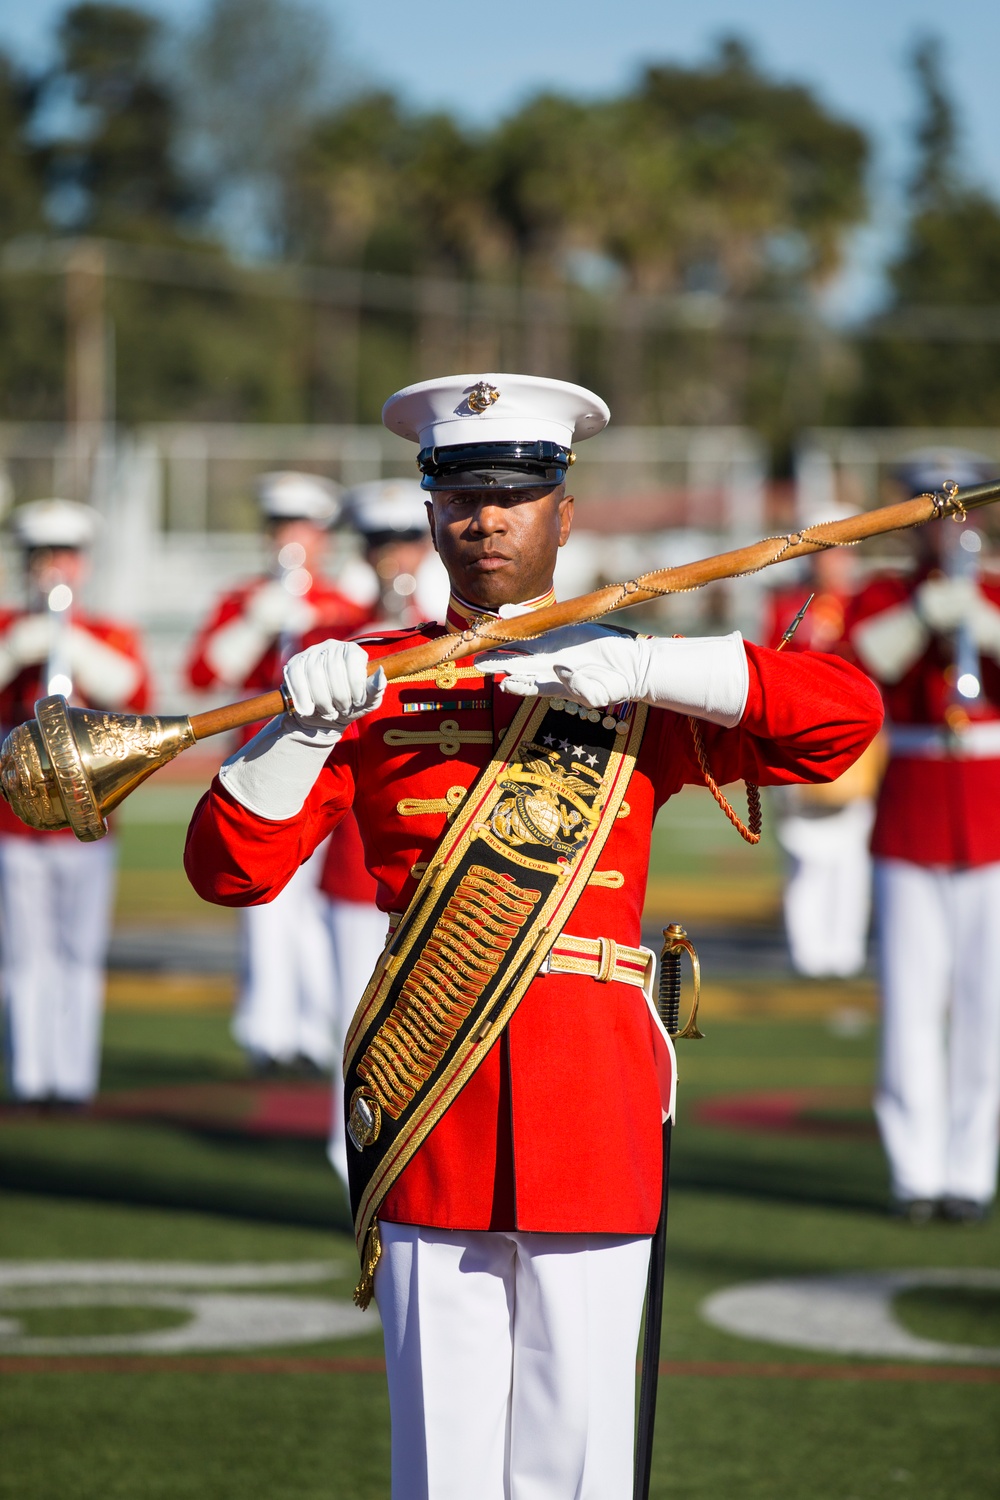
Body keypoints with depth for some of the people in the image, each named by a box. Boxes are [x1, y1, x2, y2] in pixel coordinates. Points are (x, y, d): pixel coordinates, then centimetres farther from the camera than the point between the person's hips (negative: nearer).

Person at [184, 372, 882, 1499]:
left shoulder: (642, 686, 10)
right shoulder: (373, 684, 9)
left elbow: (847, 713, -5)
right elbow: (231, 869, 1)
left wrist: (638, 667, -15)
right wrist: (299, 723, -16)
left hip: (596, 1106, 0)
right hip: (430, 1111, 0)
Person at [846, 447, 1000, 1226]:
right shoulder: (883, 597, 8)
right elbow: (863, 659, -12)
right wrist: (929, 610, -21)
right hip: (907, 831, 0)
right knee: (911, 1005, -3)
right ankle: (917, 1173, 2)